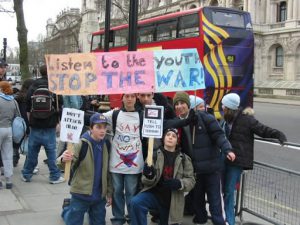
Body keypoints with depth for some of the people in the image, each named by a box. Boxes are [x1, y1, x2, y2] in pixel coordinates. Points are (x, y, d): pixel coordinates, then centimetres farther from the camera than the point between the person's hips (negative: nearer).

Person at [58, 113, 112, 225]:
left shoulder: (106, 145, 1)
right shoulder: (81, 144, -13)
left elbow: (108, 171, 9)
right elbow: (68, 163, -22)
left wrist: (109, 192, 10)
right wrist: (63, 160, -44)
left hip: (99, 195, 4)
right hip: (81, 194, -4)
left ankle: (90, 210, 40)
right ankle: (68, 209, 39)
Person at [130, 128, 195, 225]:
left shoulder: (184, 159, 2)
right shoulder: (154, 155, 0)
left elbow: (191, 180, 0)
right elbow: (146, 181, -2)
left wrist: (179, 184, -21)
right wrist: (149, 176, -27)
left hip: (172, 201, 2)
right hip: (154, 194, -1)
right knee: (135, 202, -30)